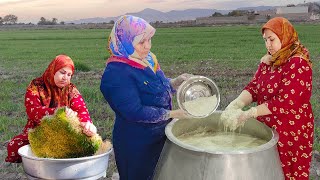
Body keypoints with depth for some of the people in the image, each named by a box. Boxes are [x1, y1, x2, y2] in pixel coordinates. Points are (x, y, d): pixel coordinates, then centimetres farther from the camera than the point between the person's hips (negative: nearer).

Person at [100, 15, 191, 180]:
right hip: (135, 144, -8)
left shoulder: (148, 59, 2)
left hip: (160, 136, 8)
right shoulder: (116, 73, -24)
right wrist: (172, 114, -24)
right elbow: (135, 112, -27)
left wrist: (175, 82, -5)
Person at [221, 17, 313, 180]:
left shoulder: (298, 63, -17)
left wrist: (248, 114, -25)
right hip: (267, 129, 7)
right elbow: (253, 87, 0)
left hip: (291, 133, -6)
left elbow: (285, 102, -24)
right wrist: (236, 104, -20)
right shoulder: (268, 61, 7)